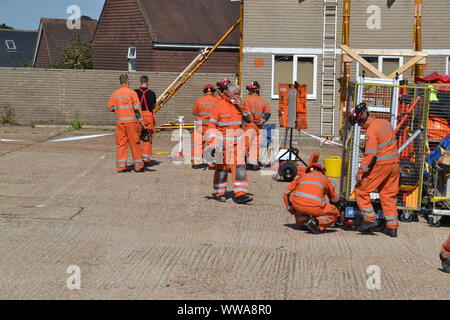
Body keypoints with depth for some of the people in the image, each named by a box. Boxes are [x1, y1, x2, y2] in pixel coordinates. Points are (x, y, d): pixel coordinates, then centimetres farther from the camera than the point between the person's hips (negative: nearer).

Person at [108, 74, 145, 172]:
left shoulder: (114, 94, 6)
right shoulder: (132, 93, -5)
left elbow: (110, 108, 10)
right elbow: (137, 109, -9)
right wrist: (141, 122, -7)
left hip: (120, 122, 3)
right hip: (131, 121, -3)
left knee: (121, 143, 8)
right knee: (135, 143, 3)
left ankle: (121, 166, 5)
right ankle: (138, 166, 8)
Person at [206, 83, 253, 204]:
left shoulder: (239, 104, 9)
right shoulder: (220, 105, -7)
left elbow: (248, 119, 6)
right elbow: (212, 124, -5)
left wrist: (241, 107, -7)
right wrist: (212, 141, -13)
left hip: (237, 139, 4)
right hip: (223, 139, -4)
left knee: (240, 165, -7)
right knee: (222, 166, 6)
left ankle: (240, 194, -10)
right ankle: (219, 193, 21)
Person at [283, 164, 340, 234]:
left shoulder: (302, 176, 31)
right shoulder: (325, 178, 29)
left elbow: (286, 194, 28)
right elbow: (334, 199, 38)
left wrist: (291, 210, 37)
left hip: (297, 204, 2)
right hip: (314, 207, -2)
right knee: (334, 214, 21)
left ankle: (302, 222, 23)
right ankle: (315, 222, -7)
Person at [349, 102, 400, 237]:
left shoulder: (371, 130, -16)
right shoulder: (385, 122, 10)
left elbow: (370, 154, -21)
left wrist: (361, 172, -17)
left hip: (380, 165, -8)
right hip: (395, 163, 8)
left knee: (360, 190, 4)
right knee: (388, 195, 14)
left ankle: (370, 218, -1)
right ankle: (392, 227, 14)